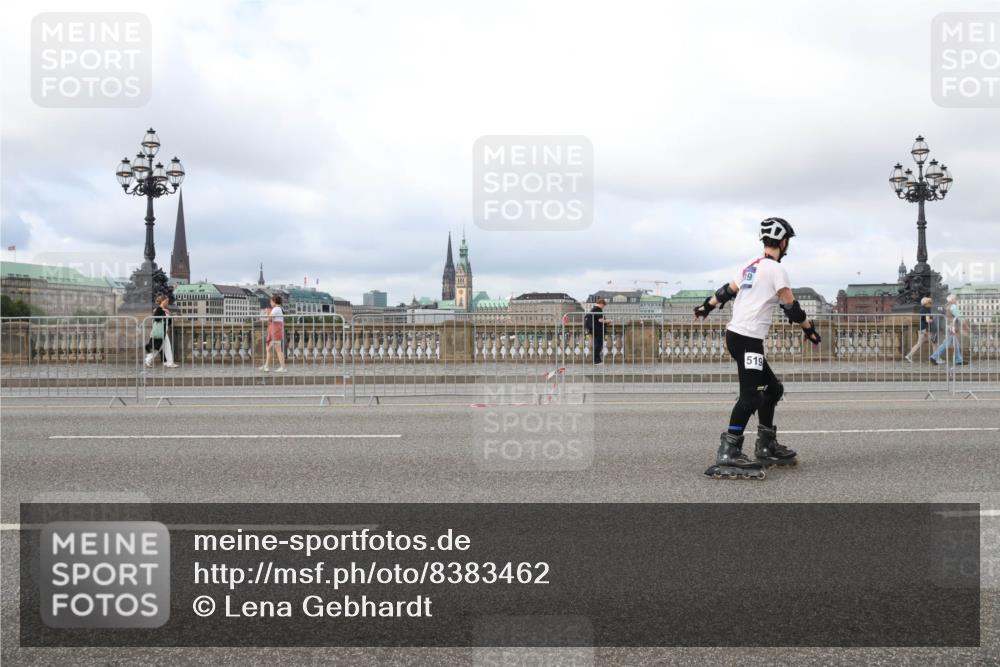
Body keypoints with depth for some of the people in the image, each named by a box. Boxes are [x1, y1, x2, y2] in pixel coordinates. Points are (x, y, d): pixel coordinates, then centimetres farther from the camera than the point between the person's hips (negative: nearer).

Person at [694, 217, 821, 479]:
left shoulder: (752, 266, 18)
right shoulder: (776, 268, -8)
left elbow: (728, 290, 26)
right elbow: (791, 307, -11)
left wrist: (707, 306, 40)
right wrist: (809, 328, 1)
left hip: (735, 334, 10)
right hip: (747, 339, -10)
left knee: (773, 388, 15)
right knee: (750, 396, -16)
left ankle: (766, 447, 19)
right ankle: (728, 453, -21)